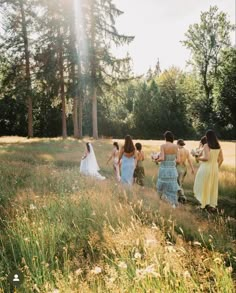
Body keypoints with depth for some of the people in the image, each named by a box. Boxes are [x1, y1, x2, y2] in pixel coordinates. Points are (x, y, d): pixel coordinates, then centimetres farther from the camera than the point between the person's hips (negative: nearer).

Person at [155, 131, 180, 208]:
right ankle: (173, 205, 8)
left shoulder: (163, 146, -10)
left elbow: (162, 158, -20)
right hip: (172, 169, 3)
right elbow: (178, 160, -2)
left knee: (161, 187, 14)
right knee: (172, 187, 10)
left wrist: (157, 160, 1)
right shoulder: (175, 146, -1)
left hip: (164, 169, -2)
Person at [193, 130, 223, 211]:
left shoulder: (206, 145, -14)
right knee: (213, 187, 12)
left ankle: (206, 203, 3)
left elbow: (207, 158, -24)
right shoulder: (218, 146, 4)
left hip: (206, 168, -6)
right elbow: (221, 159, 8)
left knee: (203, 186, 8)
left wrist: (199, 158, -6)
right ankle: (212, 205, 16)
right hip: (215, 168, 6)